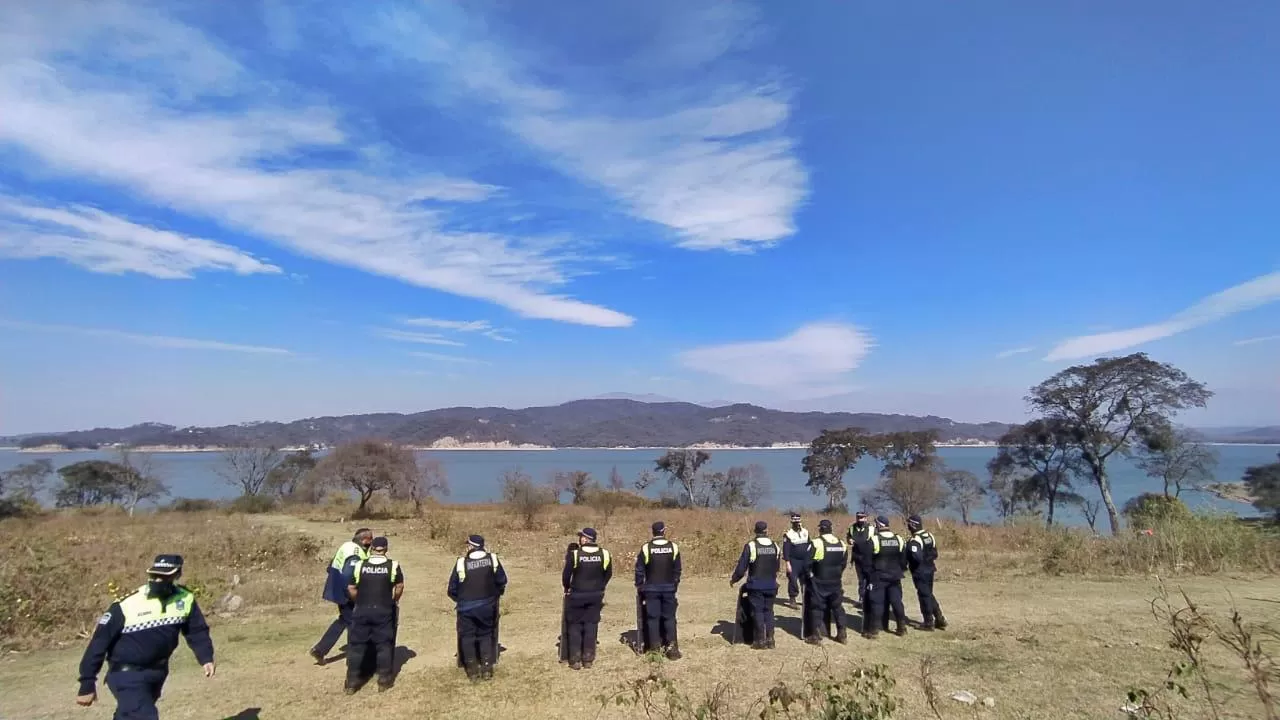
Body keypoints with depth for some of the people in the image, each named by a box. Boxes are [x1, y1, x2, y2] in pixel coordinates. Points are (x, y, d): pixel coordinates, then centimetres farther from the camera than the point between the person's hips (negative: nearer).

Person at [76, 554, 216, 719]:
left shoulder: (185, 600, -11)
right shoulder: (128, 605, -23)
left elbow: (197, 631, 0)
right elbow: (99, 641, -13)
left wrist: (206, 658, -14)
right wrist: (87, 684, -9)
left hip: (157, 672, 5)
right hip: (127, 675, -5)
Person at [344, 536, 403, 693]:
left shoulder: (359, 565, -2)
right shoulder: (393, 566, -5)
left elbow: (351, 588, 2)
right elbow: (400, 586, -2)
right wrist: (395, 600, 17)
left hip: (362, 611, 1)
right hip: (384, 611, -1)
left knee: (356, 645, 12)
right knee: (384, 644, 10)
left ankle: (352, 682, 15)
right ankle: (384, 680, 14)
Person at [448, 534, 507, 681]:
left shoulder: (461, 563, -12)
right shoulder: (492, 559, -6)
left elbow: (452, 588, -4)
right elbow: (502, 581, 1)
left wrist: (459, 600, 15)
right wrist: (495, 595, 18)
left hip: (466, 606, -2)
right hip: (487, 605, 2)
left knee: (467, 636, 12)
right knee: (486, 635, 16)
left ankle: (473, 670, 14)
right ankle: (487, 669, 12)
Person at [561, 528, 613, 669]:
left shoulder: (574, 554, -14)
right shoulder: (604, 554, -4)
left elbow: (566, 575, -7)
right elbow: (608, 574, 5)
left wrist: (567, 588, 12)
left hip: (577, 595, -3)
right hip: (595, 595, 3)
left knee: (575, 626, 9)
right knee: (591, 625, 10)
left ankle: (575, 660, 9)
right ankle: (588, 659, 12)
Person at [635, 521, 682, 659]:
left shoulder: (646, 548, -7)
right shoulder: (673, 547, -3)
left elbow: (639, 570, -4)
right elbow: (677, 569, 4)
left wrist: (639, 586, 7)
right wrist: (676, 584, 15)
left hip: (651, 588, -1)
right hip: (669, 588, 1)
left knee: (653, 617, 5)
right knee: (669, 617, 9)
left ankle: (655, 647, 7)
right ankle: (671, 646, 6)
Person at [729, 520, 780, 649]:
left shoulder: (751, 546, -12)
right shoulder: (775, 546, 2)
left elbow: (741, 568, -9)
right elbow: (777, 567, 13)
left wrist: (733, 579, 6)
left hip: (756, 585, -4)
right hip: (771, 585, 4)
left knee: (758, 612, 5)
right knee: (768, 611, 14)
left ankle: (760, 641, 8)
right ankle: (770, 640, 16)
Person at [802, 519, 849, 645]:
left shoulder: (817, 543, -17)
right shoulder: (841, 543, 3)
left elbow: (808, 562, -16)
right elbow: (843, 563, 11)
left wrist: (810, 574, 0)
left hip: (819, 582, -5)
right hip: (836, 582, 5)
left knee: (816, 608, 4)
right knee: (837, 607, 17)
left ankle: (816, 636, 7)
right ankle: (842, 635, 22)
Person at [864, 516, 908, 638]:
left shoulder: (874, 540, -14)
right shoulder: (899, 539, 2)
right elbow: (903, 559, 8)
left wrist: (869, 573, 2)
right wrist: (900, 571, 19)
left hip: (878, 577, -4)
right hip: (895, 577, 4)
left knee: (877, 603, 0)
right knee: (896, 601, 14)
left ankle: (873, 630, 2)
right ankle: (902, 627, 19)